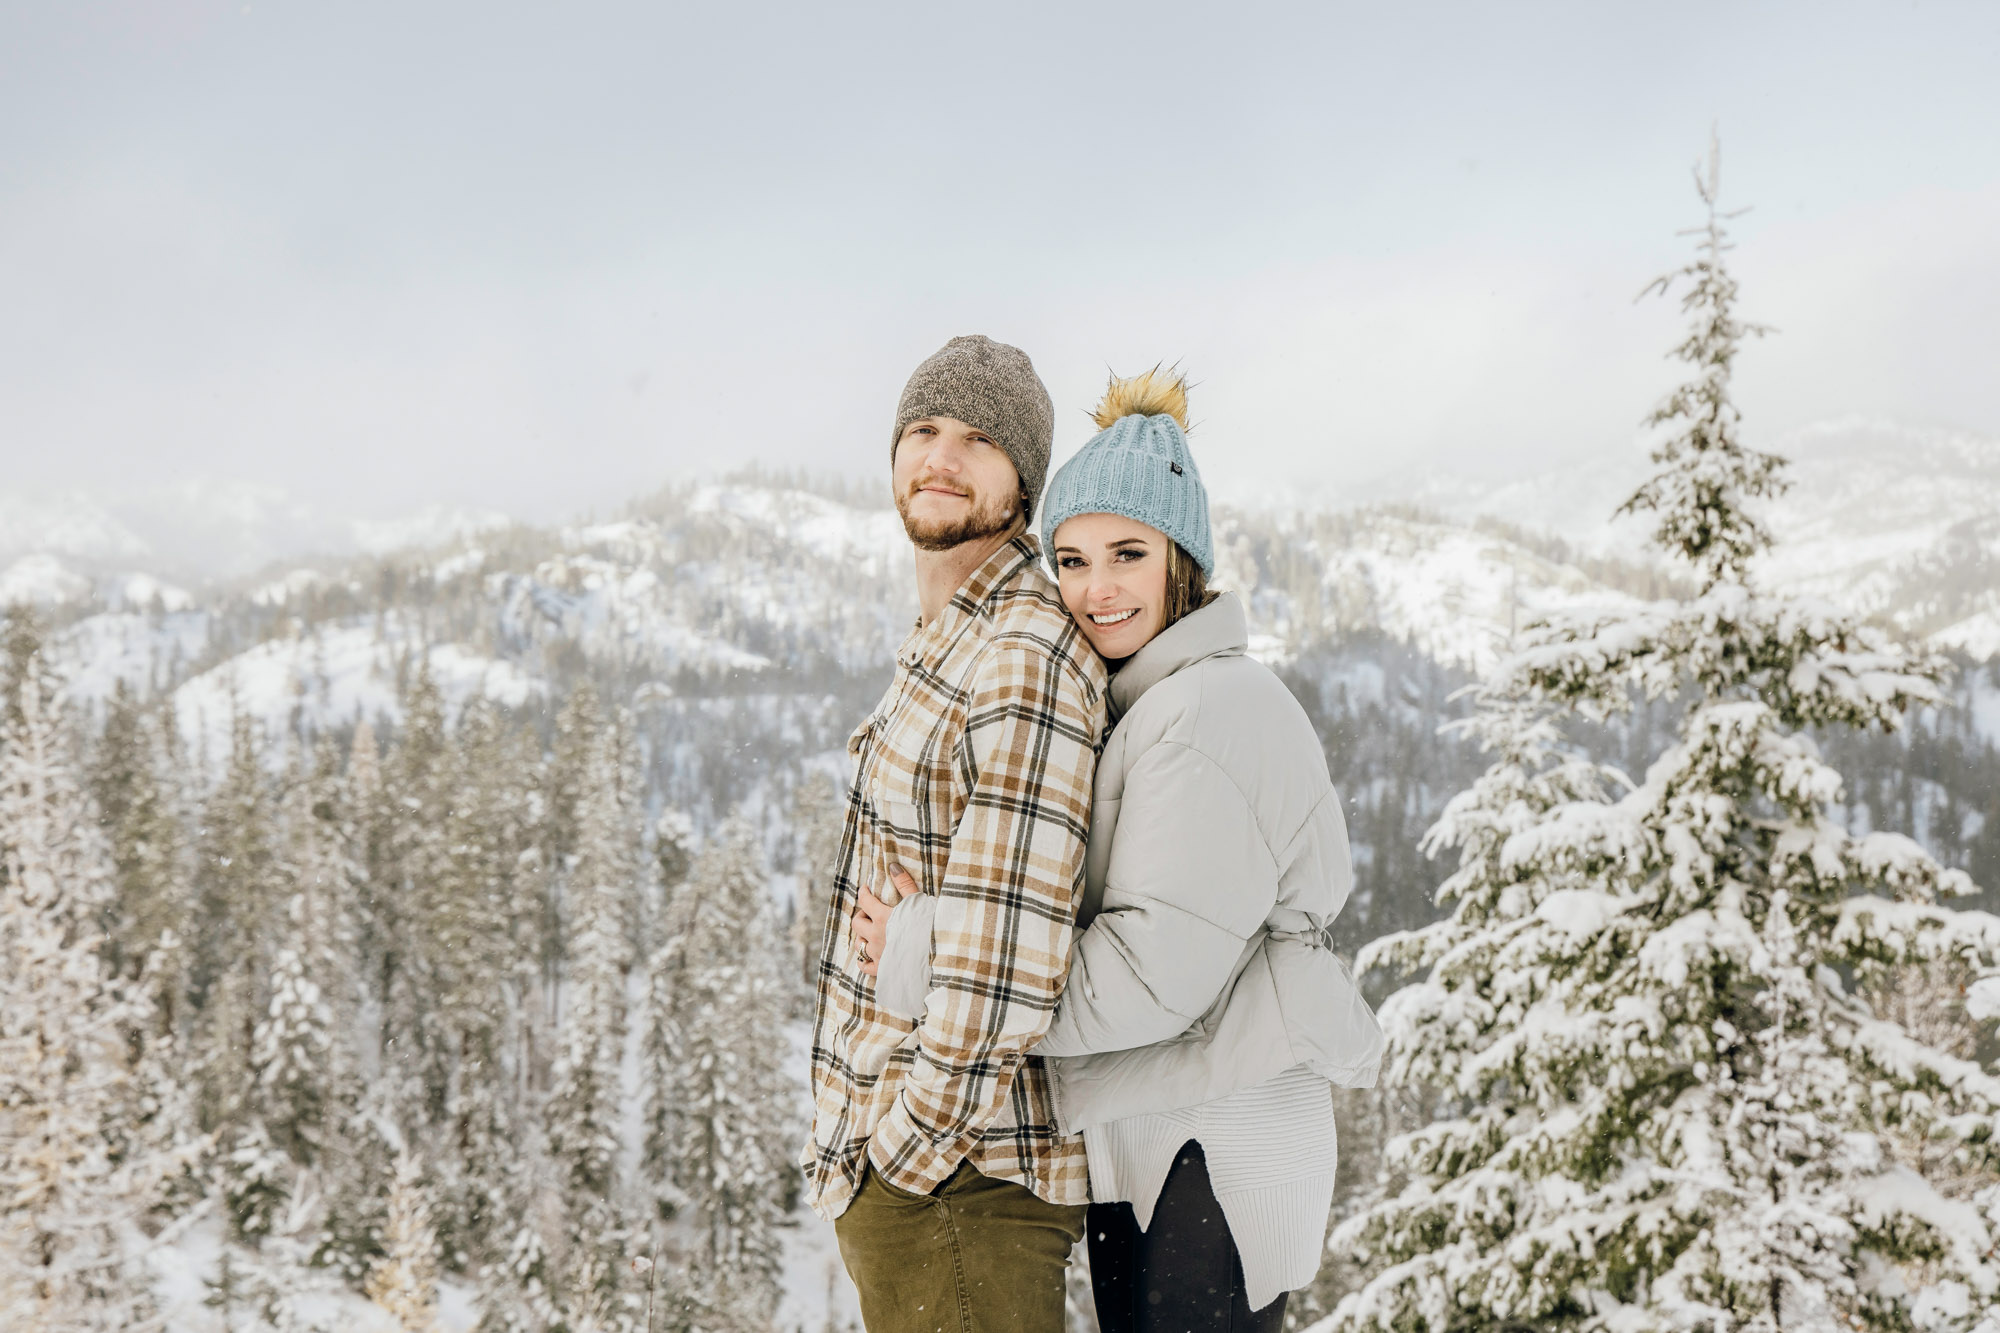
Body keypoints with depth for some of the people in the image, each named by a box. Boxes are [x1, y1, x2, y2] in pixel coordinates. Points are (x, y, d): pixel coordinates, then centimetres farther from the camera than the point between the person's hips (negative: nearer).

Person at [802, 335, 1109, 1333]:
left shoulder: (1026, 663, -19)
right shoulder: (944, 650, 14)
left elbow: (1005, 972, -25)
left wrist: (905, 1152, -15)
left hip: (956, 1184, -10)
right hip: (887, 1155, 10)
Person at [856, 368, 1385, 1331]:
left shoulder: (1211, 710, -15)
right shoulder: (1134, 711, 16)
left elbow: (1155, 971, -21)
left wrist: (927, 954, -16)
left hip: (1210, 1165, -9)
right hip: (1140, 1148, 9)